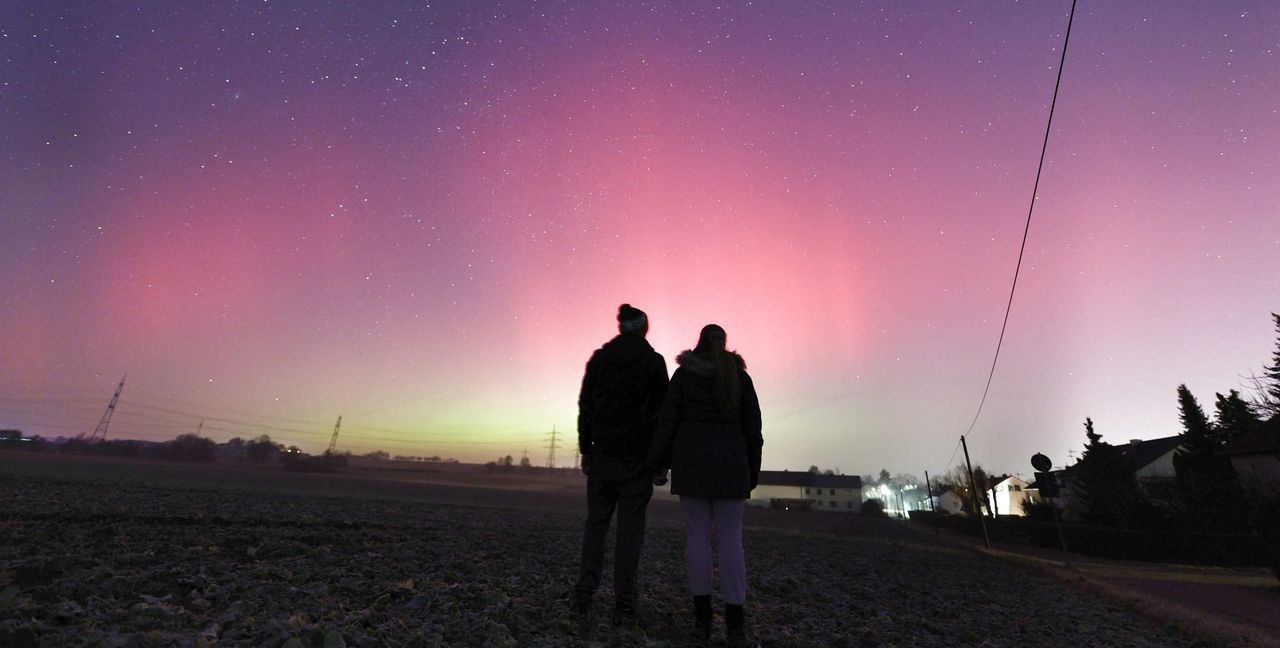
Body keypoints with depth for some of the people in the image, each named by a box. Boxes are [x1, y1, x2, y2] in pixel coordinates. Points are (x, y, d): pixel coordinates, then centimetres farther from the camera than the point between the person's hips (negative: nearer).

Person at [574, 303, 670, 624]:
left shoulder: (598, 358, 6)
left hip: (602, 453, 3)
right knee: (630, 526, 3)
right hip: (637, 455, -3)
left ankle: (584, 596, 10)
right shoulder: (653, 361, -4)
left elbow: (585, 407, 5)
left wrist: (585, 450, 10)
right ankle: (623, 604, 5)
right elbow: (661, 412, -6)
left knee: (596, 521, 12)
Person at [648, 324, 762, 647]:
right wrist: (752, 473, 10)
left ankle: (702, 618, 7)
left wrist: (658, 465, 2)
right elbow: (752, 426, 4)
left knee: (697, 535, 4)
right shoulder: (740, 376, 6)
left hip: (691, 460, 0)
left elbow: (667, 421, -2)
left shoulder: (682, 374, 3)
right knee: (730, 539, 3)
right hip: (729, 461, 1)